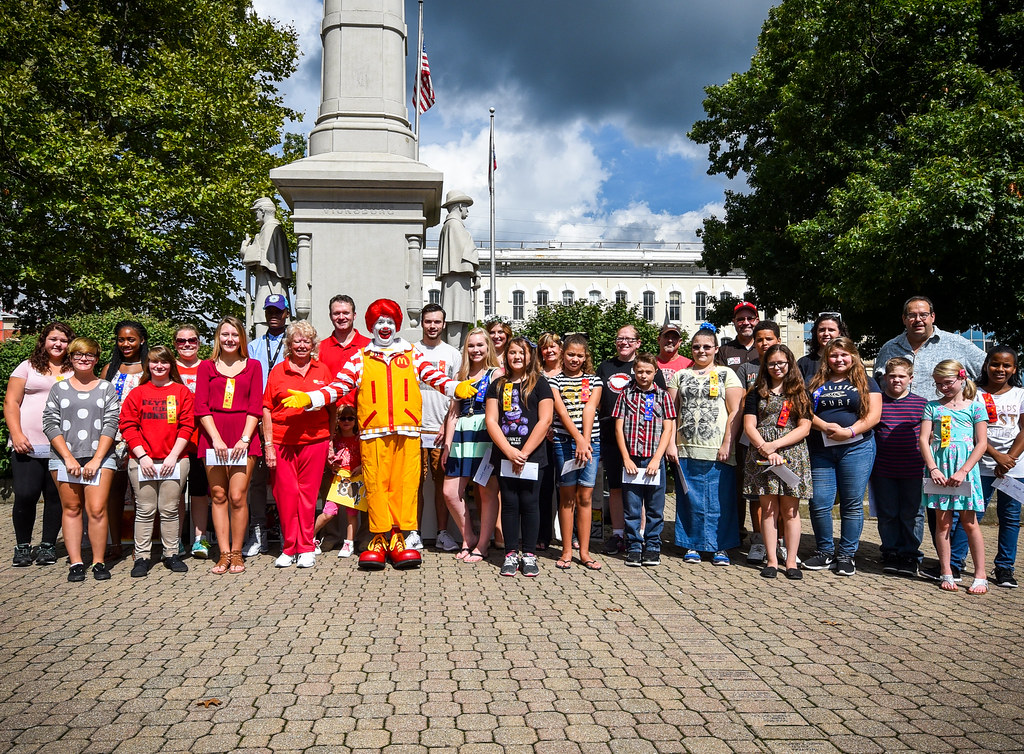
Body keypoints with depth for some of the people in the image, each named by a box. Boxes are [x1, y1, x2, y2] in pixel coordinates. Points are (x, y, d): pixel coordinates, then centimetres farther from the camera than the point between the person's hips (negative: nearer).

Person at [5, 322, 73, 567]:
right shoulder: (28, 367, 9)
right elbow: (11, 402, 4)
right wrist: (17, 434, -7)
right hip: (28, 445, -1)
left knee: (56, 497, 2)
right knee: (25, 495, -5)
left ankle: (48, 545, 16)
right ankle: (22, 546, 12)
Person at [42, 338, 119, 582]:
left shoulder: (107, 388, 9)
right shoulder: (59, 389, 11)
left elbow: (111, 425, 1)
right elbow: (50, 424, 3)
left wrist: (96, 460, -8)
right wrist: (68, 458, -8)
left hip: (99, 458, -1)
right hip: (64, 458, 1)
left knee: (97, 509, -9)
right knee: (71, 508, 3)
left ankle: (99, 562, 1)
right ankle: (75, 563, 9)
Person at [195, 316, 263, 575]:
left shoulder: (253, 366, 11)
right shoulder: (206, 367, 12)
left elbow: (255, 407, 4)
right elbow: (201, 407, 4)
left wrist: (244, 439, -7)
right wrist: (216, 439, -8)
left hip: (243, 437, -1)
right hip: (213, 437, 1)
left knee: (237, 496, -6)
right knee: (218, 496, 1)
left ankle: (236, 553, 4)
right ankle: (224, 554, 8)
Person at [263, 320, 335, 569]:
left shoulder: (322, 371, 10)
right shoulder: (278, 371, 7)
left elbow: (332, 409, 13)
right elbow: (266, 409, 5)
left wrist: (330, 441, 8)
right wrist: (268, 444, -2)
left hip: (315, 440, 0)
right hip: (282, 441, 0)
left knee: (308, 493, 3)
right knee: (285, 493, 1)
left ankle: (306, 548, 13)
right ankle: (289, 548, 14)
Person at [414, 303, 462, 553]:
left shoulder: (453, 354, 9)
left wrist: (448, 425, -5)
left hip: (443, 430, 0)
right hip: (414, 429, 0)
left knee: (443, 483, 3)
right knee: (415, 482, 1)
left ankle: (442, 533, 11)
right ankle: (414, 533, 9)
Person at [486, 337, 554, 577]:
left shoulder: (539, 384, 3)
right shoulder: (497, 385, 11)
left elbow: (545, 420, -4)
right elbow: (491, 420, 3)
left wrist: (524, 453, -10)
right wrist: (510, 452, -9)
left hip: (531, 456, -2)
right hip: (504, 456, 2)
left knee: (529, 503, 1)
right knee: (509, 504, 4)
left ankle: (529, 555, 10)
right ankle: (511, 554, 12)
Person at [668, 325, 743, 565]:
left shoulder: (726, 374, 7)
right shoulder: (680, 376, 14)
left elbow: (735, 412, 0)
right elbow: (672, 412, 12)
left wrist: (727, 445, -9)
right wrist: (671, 443, 1)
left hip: (717, 452, -2)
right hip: (686, 450, 2)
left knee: (720, 500, -1)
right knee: (690, 500, 4)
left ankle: (721, 547, 9)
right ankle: (692, 545, 15)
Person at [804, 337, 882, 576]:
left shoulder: (865, 382, 8)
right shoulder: (816, 383, 13)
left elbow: (874, 415, -2)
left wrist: (850, 432, -15)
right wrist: (825, 427, -14)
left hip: (856, 448, -2)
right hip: (820, 450, 2)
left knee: (852, 504, 1)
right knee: (819, 503, -2)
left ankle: (847, 555, 12)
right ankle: (825, 552, 14)